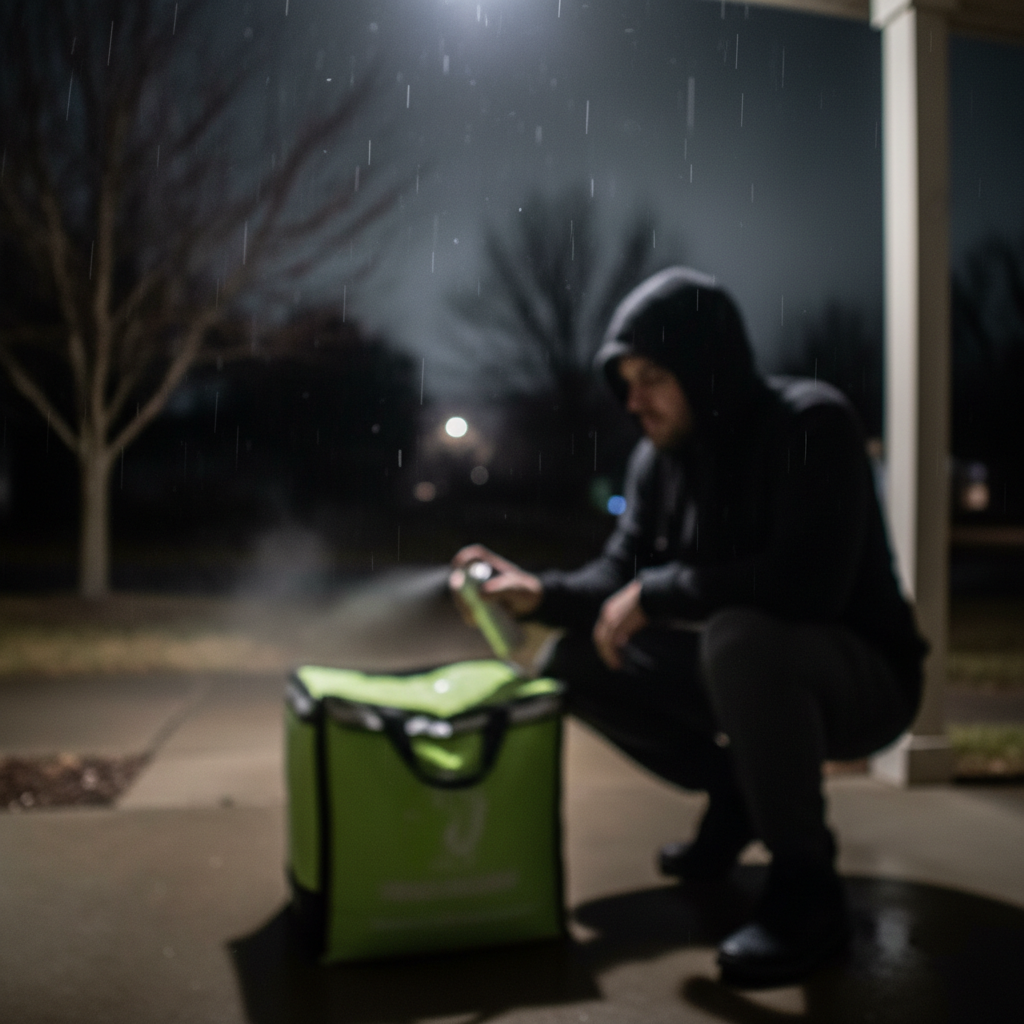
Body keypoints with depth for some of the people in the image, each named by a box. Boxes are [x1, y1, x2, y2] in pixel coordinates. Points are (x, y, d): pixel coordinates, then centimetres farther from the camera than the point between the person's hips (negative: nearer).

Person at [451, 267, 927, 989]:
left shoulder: (811, 424, -21)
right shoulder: (658, 459, 0)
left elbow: (807, 583, -34)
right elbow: (618, 576, 4)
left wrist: (658, 590, -27)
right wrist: (540, 592, -15)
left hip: (861, 673, -7)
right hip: (750, 673, 7)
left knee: (738, 638, -38)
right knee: (573, 661, -1)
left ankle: (806, 890, -17)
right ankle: (735, 798, 14)